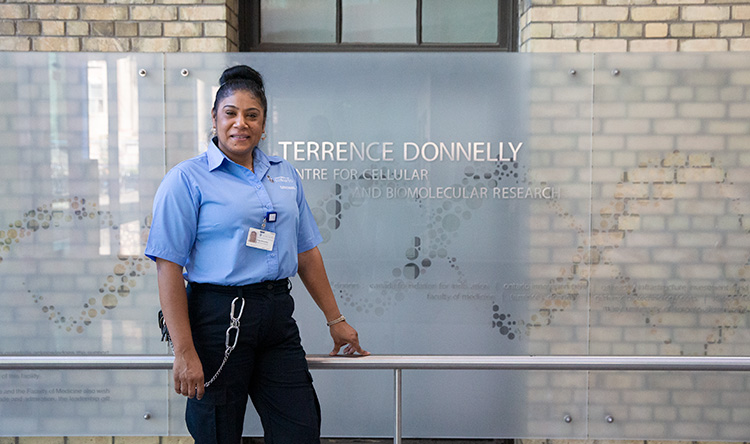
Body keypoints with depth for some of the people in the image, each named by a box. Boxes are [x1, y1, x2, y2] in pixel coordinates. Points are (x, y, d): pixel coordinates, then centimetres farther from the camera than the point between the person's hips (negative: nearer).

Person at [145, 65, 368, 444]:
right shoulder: (187, 179, -5)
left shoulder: (285, 175, 12)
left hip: (278, 316, 5)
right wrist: (184, 352, -16)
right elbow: (169, 267, -10)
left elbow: (307, 253, 17)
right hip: (218, 317, -5)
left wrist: (335, 320, 17)